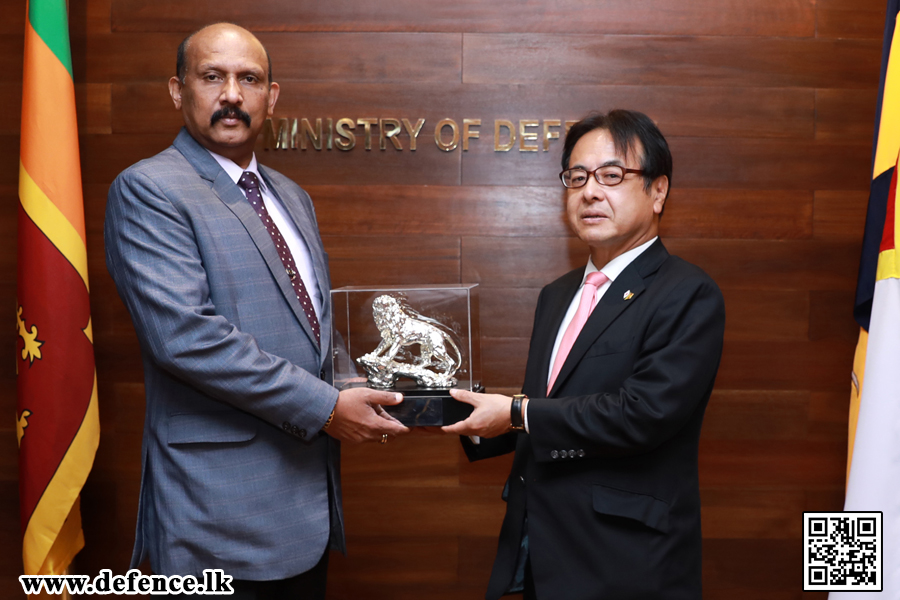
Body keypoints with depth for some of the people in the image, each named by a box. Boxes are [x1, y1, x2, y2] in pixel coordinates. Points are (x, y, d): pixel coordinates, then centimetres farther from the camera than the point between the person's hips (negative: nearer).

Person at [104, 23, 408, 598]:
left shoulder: (293, 198, 14)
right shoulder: (148, 189, -10)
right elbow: (184, 334, -22)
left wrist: (358, 395, 2)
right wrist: (325, 406, -19)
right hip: (224, 507, -7)